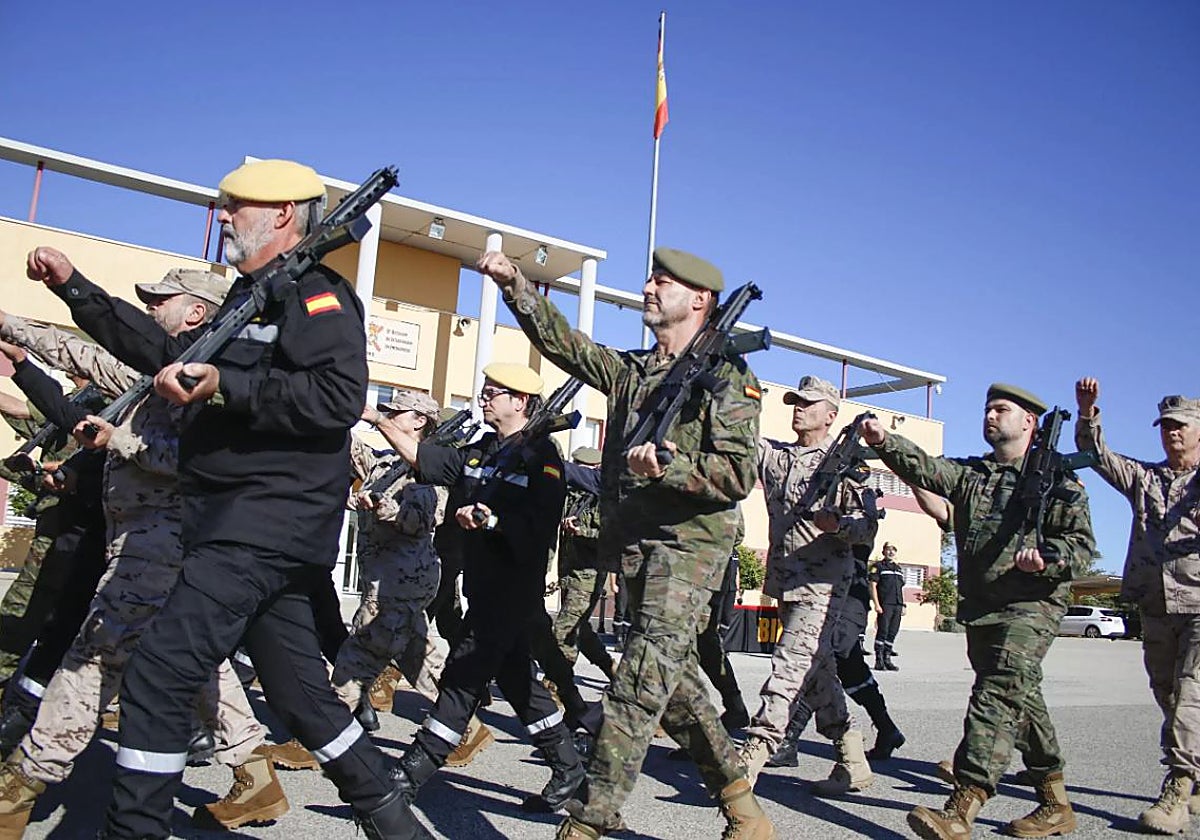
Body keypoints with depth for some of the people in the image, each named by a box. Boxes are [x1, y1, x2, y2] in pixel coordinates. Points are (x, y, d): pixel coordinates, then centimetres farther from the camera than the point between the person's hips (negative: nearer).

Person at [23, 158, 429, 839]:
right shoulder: (250, 298, 23)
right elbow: (167, 353, 27)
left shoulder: (316, 292, -8)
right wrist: (74, 286, 26)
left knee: (158, 675, -12)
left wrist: (225, 386, -24)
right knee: (300, 689, 14)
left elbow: (340, 396, -22)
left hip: (269, 521, -10)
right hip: (250, 525, 10)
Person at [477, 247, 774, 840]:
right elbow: (563, 342, 16)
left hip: (690, 543, -7)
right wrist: (515, 284, 6)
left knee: (641, 683, -13)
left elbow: (738, 475, -12)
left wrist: (667, 466, -26)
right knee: (673, 679, 12)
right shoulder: (631, 370, 18)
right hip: (635, 543, 8)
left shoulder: (727, 375, -3)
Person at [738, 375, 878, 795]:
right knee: (817, 670, 12)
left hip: (822, 583, -7)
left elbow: (869, 526, -6)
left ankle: (751, 757, -15)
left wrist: (837, 522, -26)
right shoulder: (774, 454, 14)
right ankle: (853, 762, 22)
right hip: (784, 579, 7)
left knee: (789, 668, -12)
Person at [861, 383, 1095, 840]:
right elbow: (924, 468, -3)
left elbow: (1082, 542, -1)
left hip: (1031, 604, -6)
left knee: (997, 694, -19)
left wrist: (1046, 557, -21)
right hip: (979, 606, 6)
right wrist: (885, 442, -21)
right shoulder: (969, 473, 15)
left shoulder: (1058, 480, 4)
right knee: (1022, 699, 16)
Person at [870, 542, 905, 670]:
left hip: (897, 606, 6)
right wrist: (876, 604, -14)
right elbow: (873, 585, -5)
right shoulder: (879, 566, 2)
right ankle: (879, 660, -6)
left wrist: (902, 606, 16)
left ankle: (887, 659, 11)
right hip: (885, 605, -6)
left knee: (892, 633, 5)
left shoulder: (899, 569, 22)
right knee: (882, 632, -9)